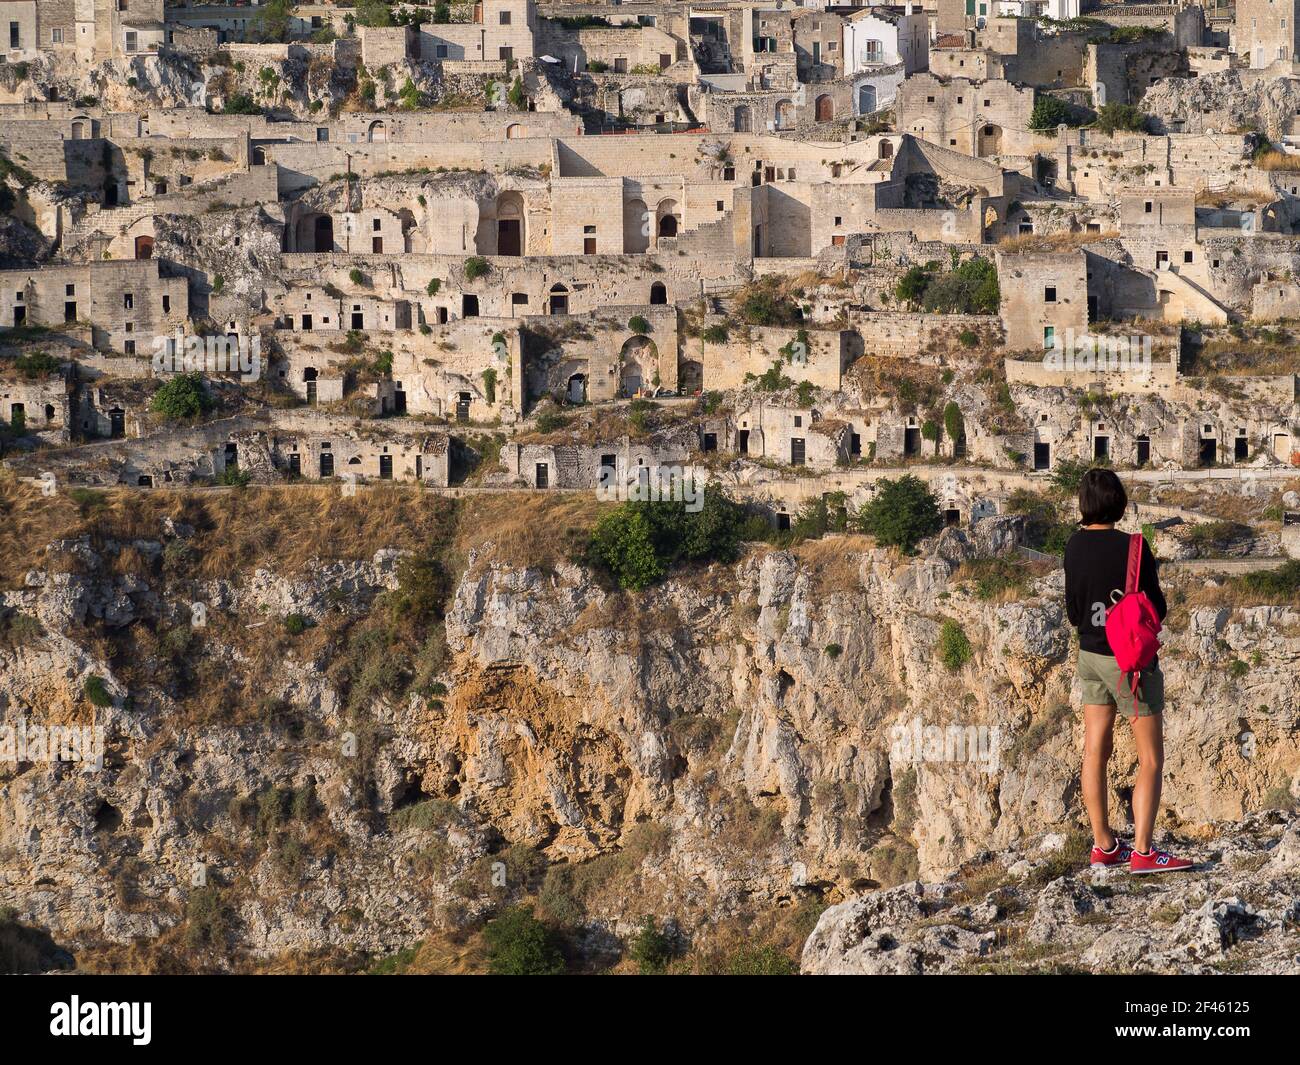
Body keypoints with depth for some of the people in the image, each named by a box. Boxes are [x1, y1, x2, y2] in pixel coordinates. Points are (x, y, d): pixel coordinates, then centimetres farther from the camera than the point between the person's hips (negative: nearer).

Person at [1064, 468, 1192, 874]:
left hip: (1090, 655, 6)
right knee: (1151, 758, 0)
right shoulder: (1132, 547, -18)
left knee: (1095, 751, 12)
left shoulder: (1076, 546, -3)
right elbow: (1156, 608, -12)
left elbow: (1074, 610, 5)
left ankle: (1103, 845, 17)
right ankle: (1142, 851, -7)